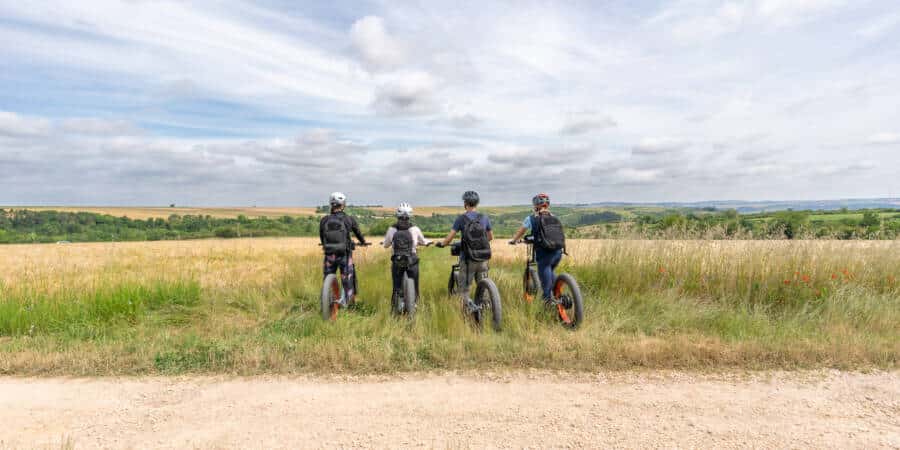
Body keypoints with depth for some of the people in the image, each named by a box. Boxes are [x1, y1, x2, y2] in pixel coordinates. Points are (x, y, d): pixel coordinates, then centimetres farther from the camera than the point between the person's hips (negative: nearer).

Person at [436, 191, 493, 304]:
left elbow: (449, 238, -8)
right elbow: (491, 237, 15)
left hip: (468, 259, -3)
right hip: (483, 259, 4)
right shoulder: (485, 218, 3)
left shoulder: (461, 218, -7)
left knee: (464, 289, 6)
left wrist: (441, 243, 12)